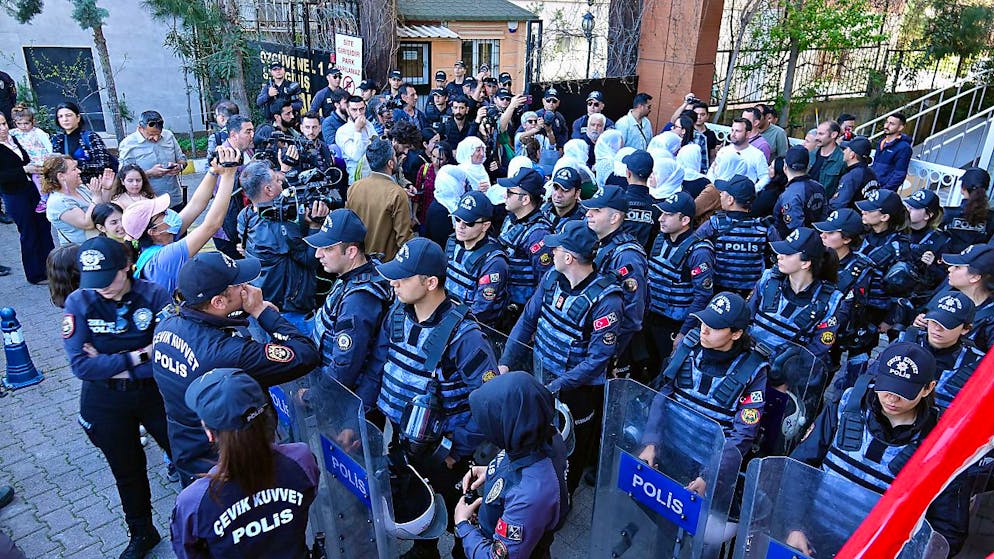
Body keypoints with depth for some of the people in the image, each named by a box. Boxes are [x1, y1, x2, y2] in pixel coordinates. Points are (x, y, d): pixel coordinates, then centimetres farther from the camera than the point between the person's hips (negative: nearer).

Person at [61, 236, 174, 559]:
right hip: (104, 403, 2)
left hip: (155, 392, -1)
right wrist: (139, 356, -22)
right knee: (127, 472, 21)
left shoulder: (153, 295, -18)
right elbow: (80, 365, -20)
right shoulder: (79, 302, -14)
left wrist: (111, 366, -20)